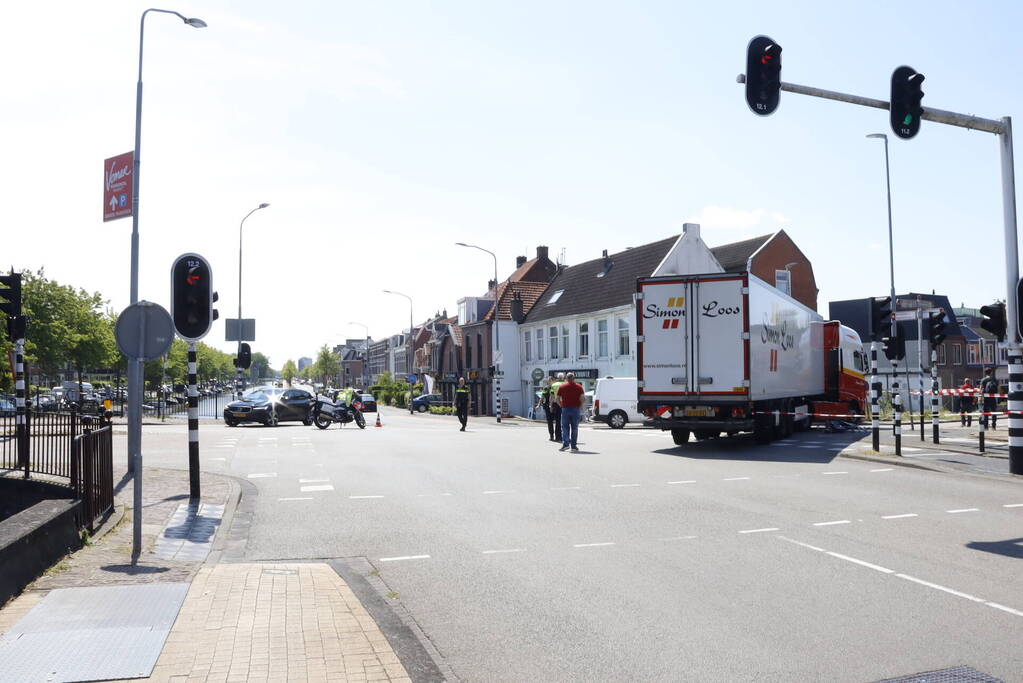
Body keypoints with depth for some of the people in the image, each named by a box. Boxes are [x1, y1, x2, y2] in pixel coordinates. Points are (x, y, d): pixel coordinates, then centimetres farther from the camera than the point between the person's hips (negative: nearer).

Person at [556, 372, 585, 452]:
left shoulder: (562, 386, 5)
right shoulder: (579, 387, 4)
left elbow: (558, 399, 1)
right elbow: (582, 398, -7)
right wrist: (580, 407, 6)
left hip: (565, 409, 0)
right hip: (576, 409, 0)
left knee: (565, 427, 7)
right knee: (574, 428, 8)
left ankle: (565, 444, -7)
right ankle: (574, 445, 7)